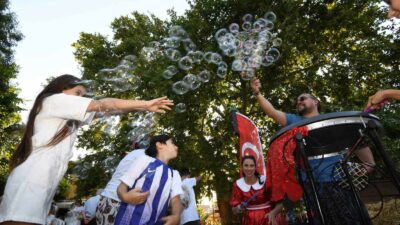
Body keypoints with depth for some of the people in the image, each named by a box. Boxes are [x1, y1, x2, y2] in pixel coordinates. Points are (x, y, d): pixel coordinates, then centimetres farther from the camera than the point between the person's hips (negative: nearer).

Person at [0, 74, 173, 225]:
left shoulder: (70, 116, 23)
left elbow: (102, 110, 13)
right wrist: (145, 104, -6)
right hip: (30, 181, -9)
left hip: (44, 182, 9)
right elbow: (102, 105, -7)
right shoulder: (54, 100, -1)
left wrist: (143, 107, 4)